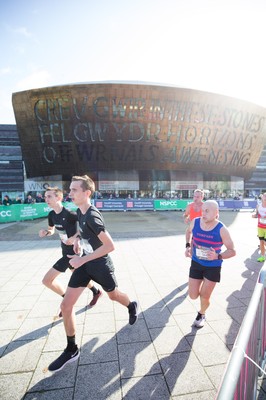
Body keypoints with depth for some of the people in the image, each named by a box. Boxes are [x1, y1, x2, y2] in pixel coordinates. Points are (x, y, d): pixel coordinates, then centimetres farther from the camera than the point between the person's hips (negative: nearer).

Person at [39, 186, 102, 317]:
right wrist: (45, 232, -8)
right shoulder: (51, 215, -1)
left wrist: (75, 237, -25)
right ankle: (96, 292, 46)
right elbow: (52, 230, 14)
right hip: (66, 251, 8)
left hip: (73, 252, -8)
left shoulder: (69, 214, -25)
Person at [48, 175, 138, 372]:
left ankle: (132, 306, 56)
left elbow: (110, 245, -34)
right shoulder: (79, 212, -2)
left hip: (101, 265, -7)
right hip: (85, 264, 7)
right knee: (66, 305, 2)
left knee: (113, 295, 21)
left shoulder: (92, 216, -30)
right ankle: (71, 350, 22)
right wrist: (78, 238, 2)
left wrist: (82, 259, -30)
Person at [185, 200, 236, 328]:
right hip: (196, 263, 3)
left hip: (213, 267, -2)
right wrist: (188, 246, -4)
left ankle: (201, 315, 41)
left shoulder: (221, 230, -22)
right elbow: (188, 232, 11)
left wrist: (218, 256, -32)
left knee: (204, 297, 6)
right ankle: (203, 289, 42)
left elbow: (232, 251, -14)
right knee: (193, 296, 5)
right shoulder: (195, 222, -14)